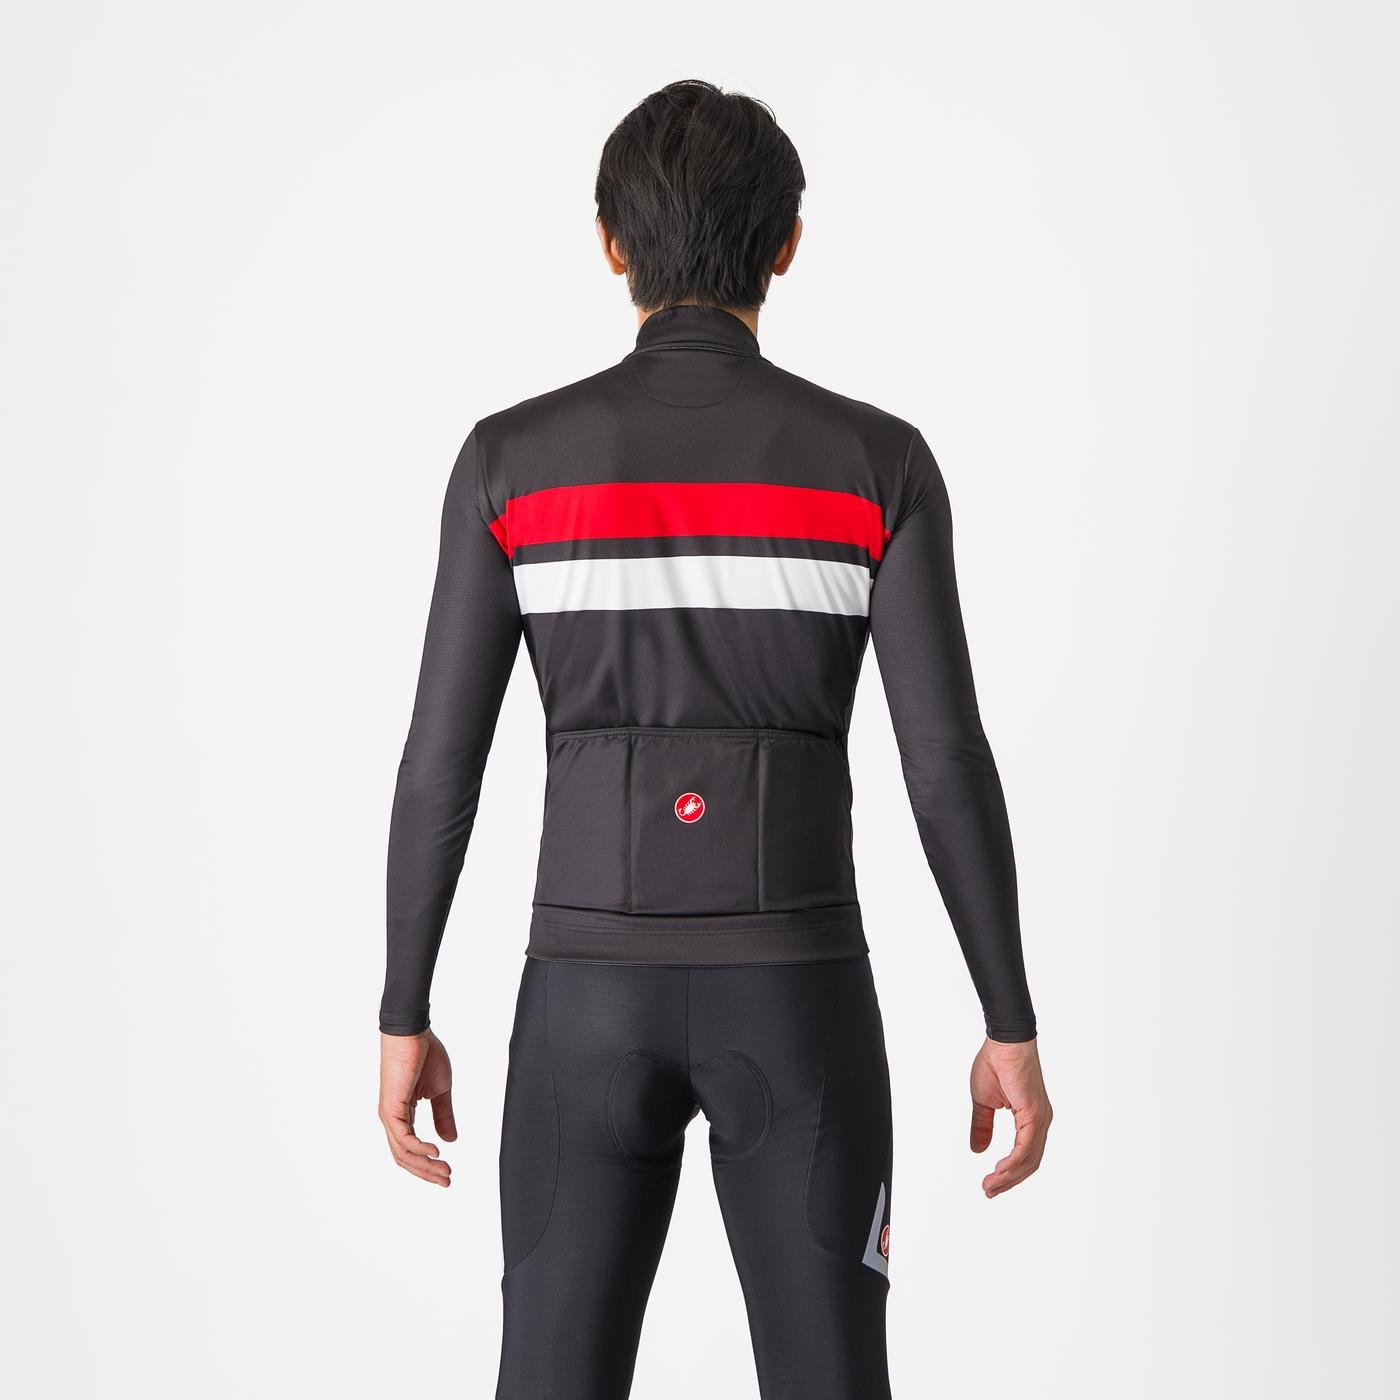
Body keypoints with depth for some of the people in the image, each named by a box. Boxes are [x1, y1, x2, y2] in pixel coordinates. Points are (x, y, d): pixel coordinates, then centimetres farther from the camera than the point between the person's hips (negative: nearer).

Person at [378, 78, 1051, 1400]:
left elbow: (441, 760, -2)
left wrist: (403, 1019, 7)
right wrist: (1013, 1027, 0)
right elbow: (949, 763, -8)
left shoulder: (513, 457, -3)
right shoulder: (876, 462, -5)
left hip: (592, 991, 1)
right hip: (794, 996, -1)